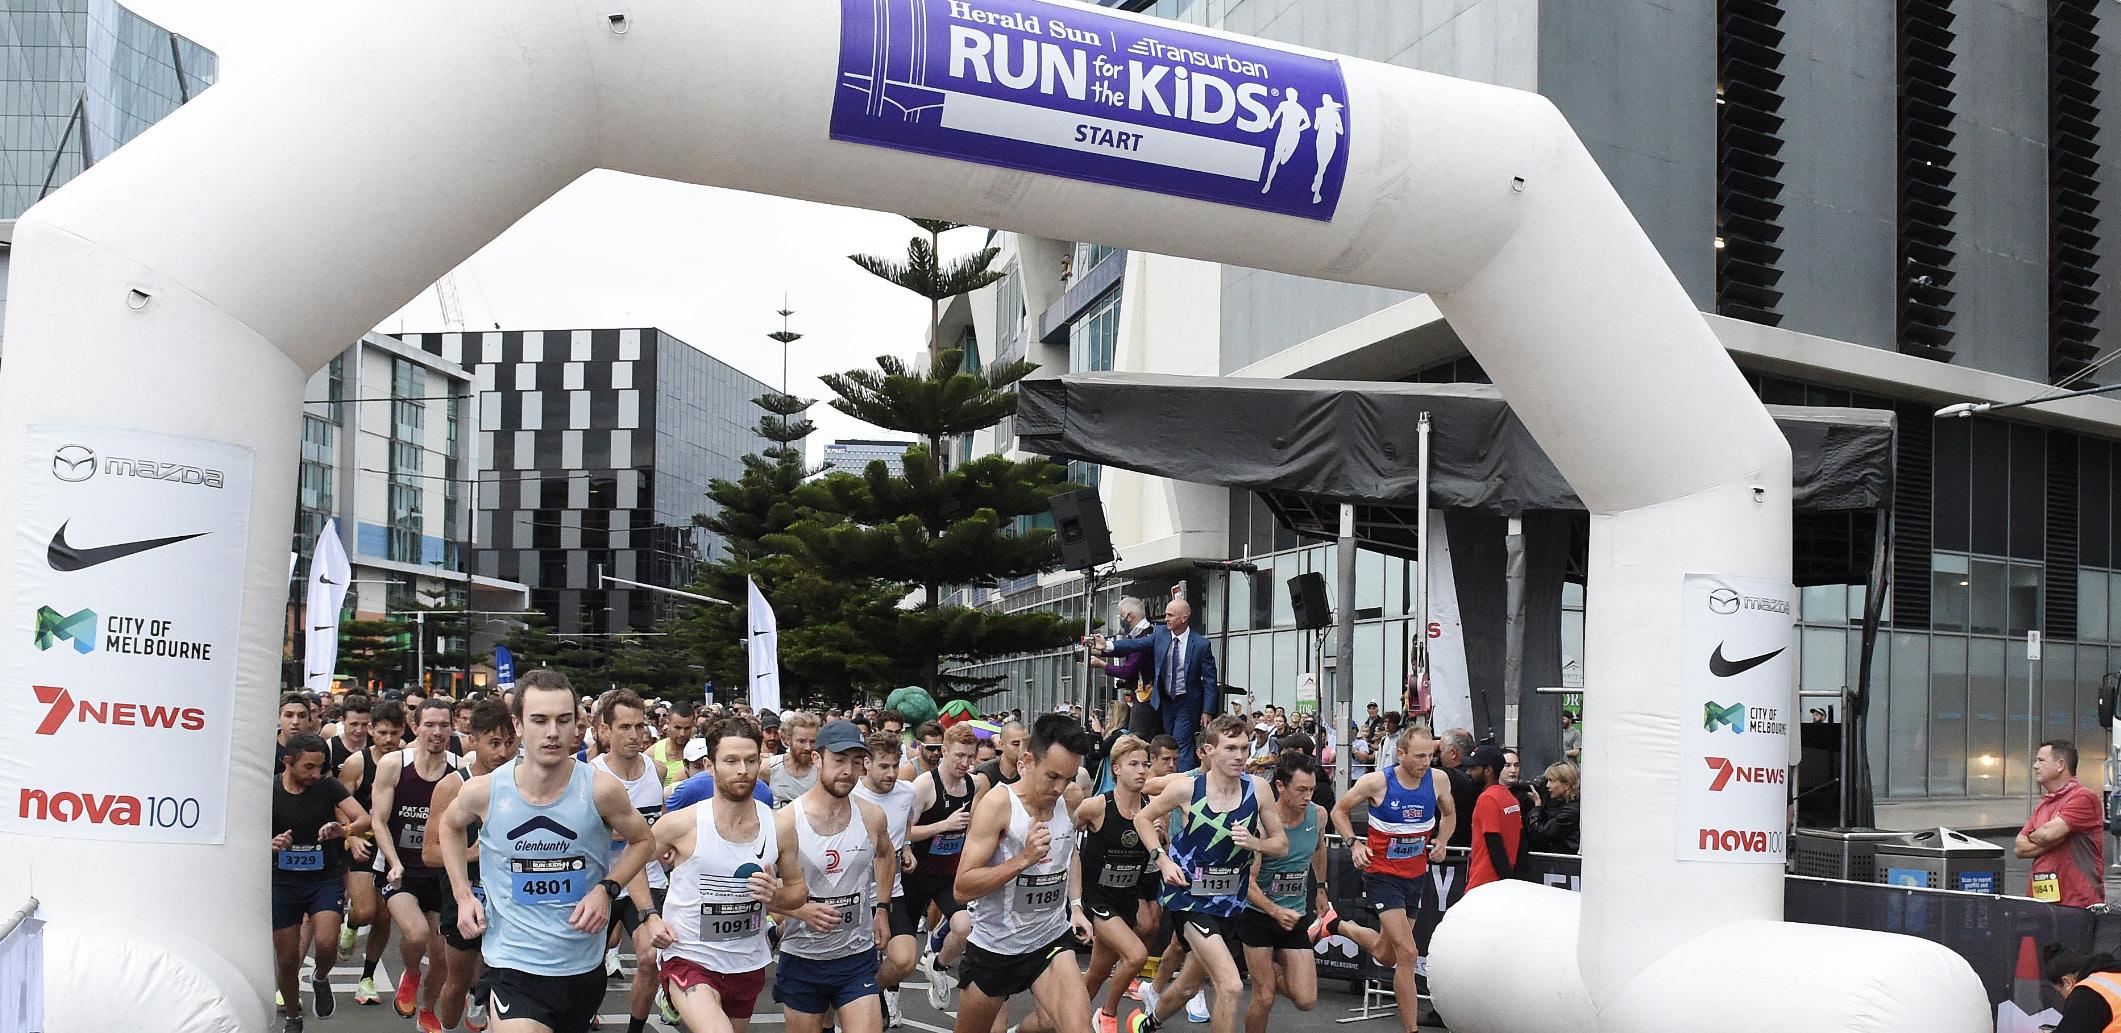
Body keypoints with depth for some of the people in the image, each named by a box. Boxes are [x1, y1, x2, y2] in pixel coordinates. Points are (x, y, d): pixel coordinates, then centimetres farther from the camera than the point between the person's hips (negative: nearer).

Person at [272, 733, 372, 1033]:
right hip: (283, 881, 1)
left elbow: (364, 819, -13)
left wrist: (345, 830, -35)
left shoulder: (328, 786, -7)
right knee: (286, 959, 5)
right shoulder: (268, 791, -5)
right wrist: (271, 844, -22)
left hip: (326, 877, -1)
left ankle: (321, 981, 13)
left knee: (326, 944, -22)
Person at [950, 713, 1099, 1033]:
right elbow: (962, 889, -22)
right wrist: (1023, 859, -30)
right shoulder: (998, 804, -19)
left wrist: (1076, 906, 11)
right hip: (995, 944, -4)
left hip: (1051, 938, 4)